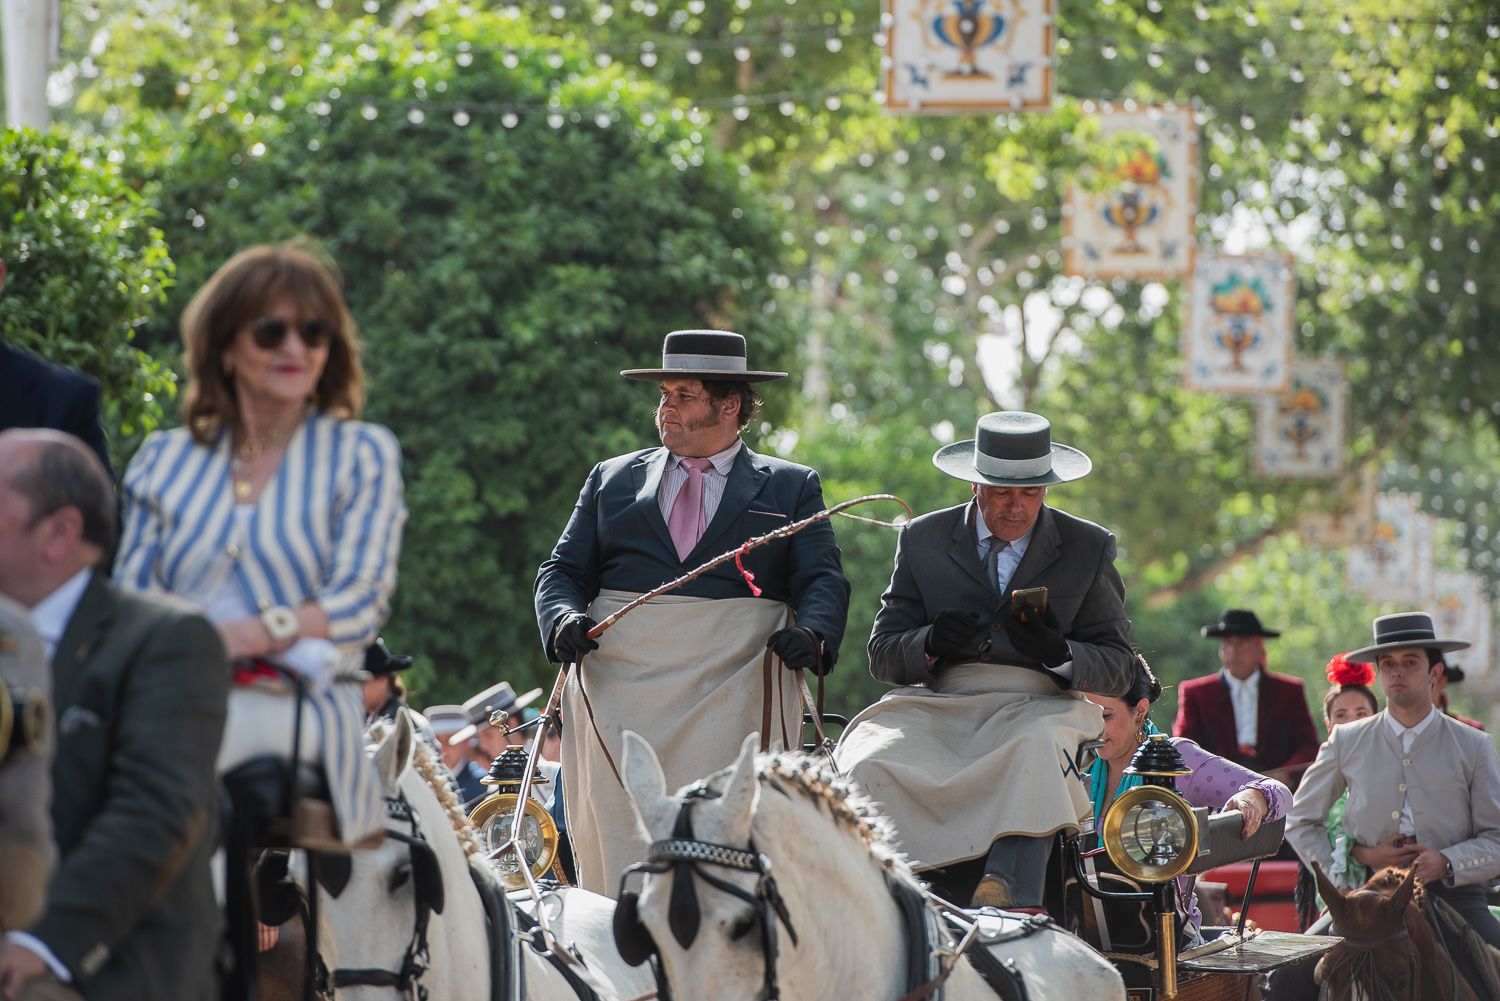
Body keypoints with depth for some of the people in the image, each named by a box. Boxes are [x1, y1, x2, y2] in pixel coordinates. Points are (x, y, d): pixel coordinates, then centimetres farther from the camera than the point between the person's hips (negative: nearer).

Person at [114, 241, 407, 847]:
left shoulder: (363, 455, 13)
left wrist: (246, 635, -13)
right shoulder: (165, 461, 19)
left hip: (296, 702, -2)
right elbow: (130, 596, 12)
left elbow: (360, 605, 1)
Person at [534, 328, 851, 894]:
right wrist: (563, 619, -7)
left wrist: (812, 635, -18)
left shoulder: (790, 488, 14)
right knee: (617, 841, -7)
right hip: (620, 687, 2)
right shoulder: (611, 480, 20)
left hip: (733, 693, -2)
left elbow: (822, 580, 4)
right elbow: (564, 570, 16)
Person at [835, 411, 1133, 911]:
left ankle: (1006, 895, -55)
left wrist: (1058, 652, -16)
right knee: (869, 766, -30)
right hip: (935, 708, 2)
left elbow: (1118, 667, 8)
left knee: (1037, 754, -38)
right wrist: (931, 645, -14)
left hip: (1038, 706, -2)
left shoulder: (1089, 548, 10)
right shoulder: (924, 540, 13)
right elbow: (882, 655, 11)